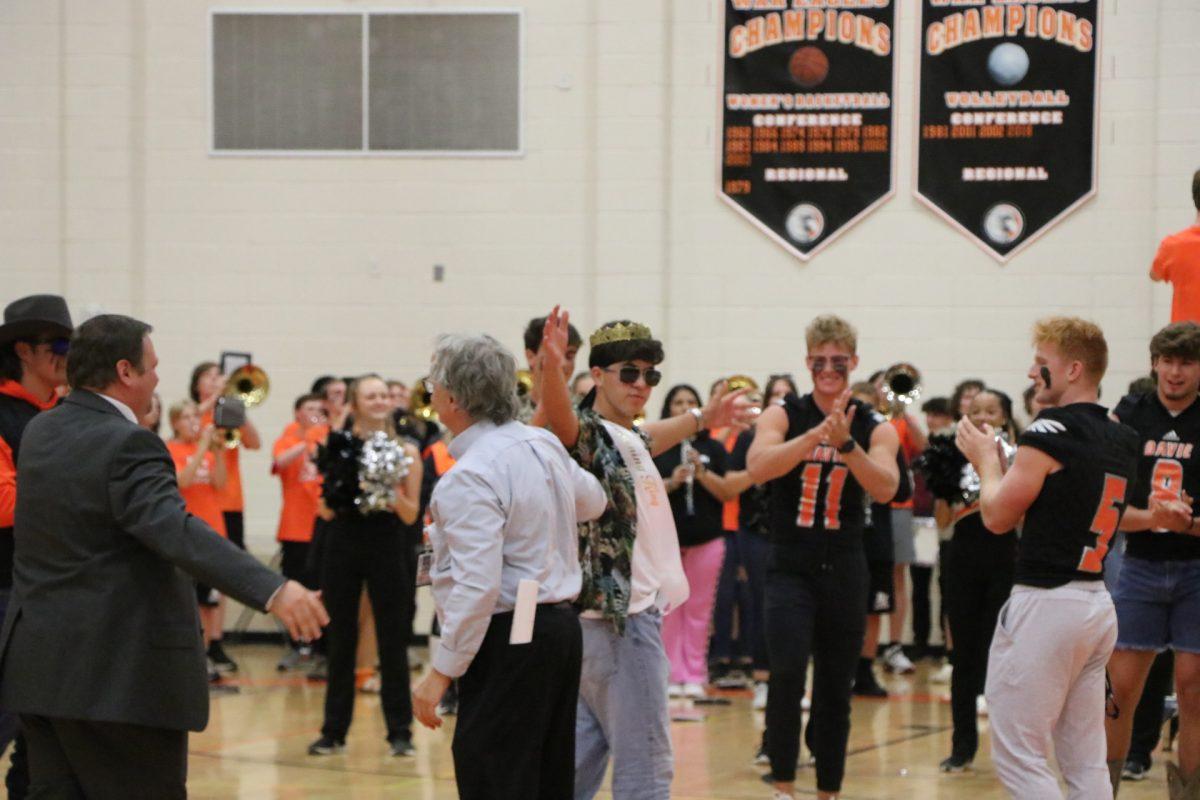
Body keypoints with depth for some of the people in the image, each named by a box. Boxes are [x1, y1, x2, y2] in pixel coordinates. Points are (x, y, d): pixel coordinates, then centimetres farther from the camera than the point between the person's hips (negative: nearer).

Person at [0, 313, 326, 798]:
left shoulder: (39, 432, 9)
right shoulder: (127, 445, -18)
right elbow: (179, 533, -33)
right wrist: (272, 592, -43)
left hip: (40, 665, 8)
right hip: (119, 674, -8)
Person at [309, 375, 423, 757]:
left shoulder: (405, 452, 1)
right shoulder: (340, 449, 4)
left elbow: (411, 515, 0)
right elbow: (327, 512, 4)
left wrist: (392, 490, -17)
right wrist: (337, 483, -13)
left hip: (386, 549, -1)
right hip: (343, 546, 1)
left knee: (392, 641, 1)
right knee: (340, 640, 7)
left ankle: (400, 731, 8)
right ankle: (334, 730, 14)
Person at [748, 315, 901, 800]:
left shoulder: (876, 429, 1)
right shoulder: (784, 415, -2)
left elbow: (885, 489, -16)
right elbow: (758, 466, -21)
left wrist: (845, 443, -31)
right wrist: (816, 434, -31)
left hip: (844, 571, 2)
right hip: (790, 565, -2)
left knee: (836, 688, 8)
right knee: (787, 673, -21)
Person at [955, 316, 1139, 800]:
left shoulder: (1050, 432, -14)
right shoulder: (1124, 441, 12)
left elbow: (997, 516, -10)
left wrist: (987, 461, 7)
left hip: (1045, 603, -9)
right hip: (1097, 603, 9)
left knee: (1019, 757, -3)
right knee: (1085, 760, 11)